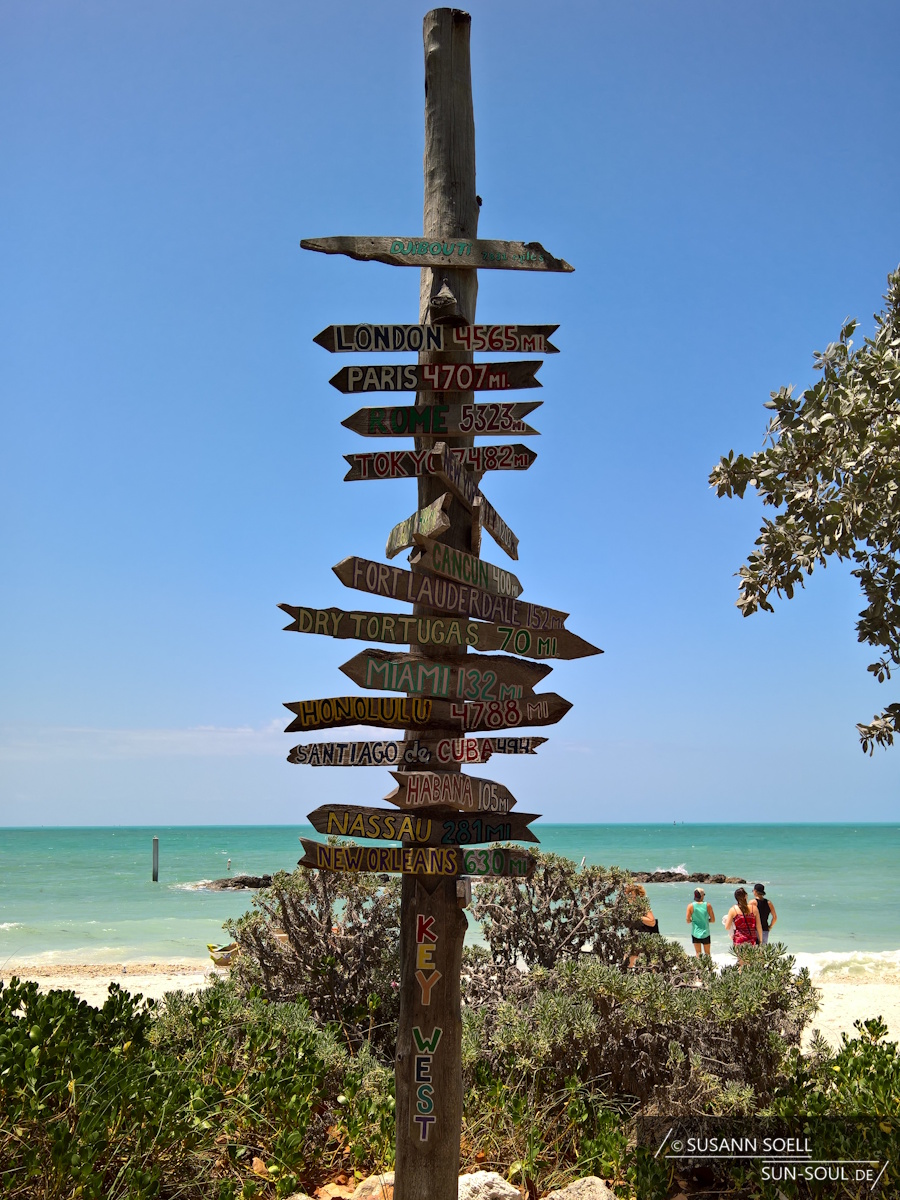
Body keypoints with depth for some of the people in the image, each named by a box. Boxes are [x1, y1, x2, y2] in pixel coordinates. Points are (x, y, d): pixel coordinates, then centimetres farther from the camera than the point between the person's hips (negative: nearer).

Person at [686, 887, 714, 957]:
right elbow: (713, 920, -5)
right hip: (706, 933, 0)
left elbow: (688, 921, -9)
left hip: (695, 933, 0)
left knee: (698, 953, 8)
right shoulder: (708, 905, -8)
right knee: (707, 954, 14)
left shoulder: (691, 906, -9)